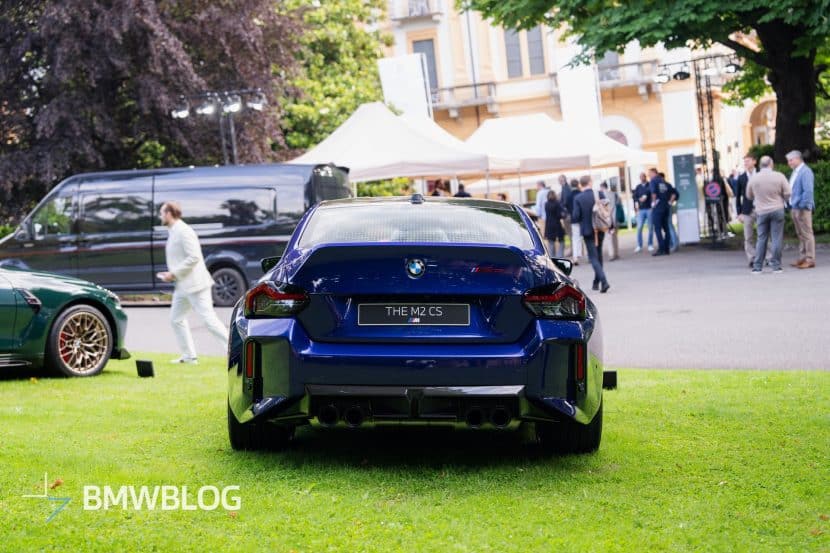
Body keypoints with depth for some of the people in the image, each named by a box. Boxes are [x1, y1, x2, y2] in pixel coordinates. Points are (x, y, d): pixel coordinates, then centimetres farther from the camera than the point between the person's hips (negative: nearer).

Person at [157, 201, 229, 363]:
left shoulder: (184, 231, -15)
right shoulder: (173, 233, 16)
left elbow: (193, 257, -22)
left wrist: (174, 274, -18)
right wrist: (171, 275, 11)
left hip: (194, 284, -10)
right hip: (183, 286, 10)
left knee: (209, 319, -11)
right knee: (176, 319, 13)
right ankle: (189, 356, 18)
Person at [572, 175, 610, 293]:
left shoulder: (578, 198, -13)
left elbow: (575, 217, -15)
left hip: (588, 231, -4)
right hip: (600, 230, 4)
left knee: (593, 257, -1)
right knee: (598, 256, 19)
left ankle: (604, 281, -19)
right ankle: (596, 282, 28)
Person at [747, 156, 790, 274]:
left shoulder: (753, 178, -3)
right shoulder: (779, 176, -8)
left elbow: (749, 196, 10)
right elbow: (787, 193, -6)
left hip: (761, 211, 2)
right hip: (777, 210, -2)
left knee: (761, 239, 7)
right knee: (777, 238, 3)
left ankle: (757, 267, 6)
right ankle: (776, 265, 2)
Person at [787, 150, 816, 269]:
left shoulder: (805, 171, -14)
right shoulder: (795, 172, 14)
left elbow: (808, 191, -21)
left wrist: (803, 205, -20)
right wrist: (792, 204, 14)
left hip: (802, 208, -10)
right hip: (795, 208, 10)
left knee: (807, 234, -5)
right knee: (800, 235, 14)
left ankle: (810, 260, -3)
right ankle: (802, 258, 21)